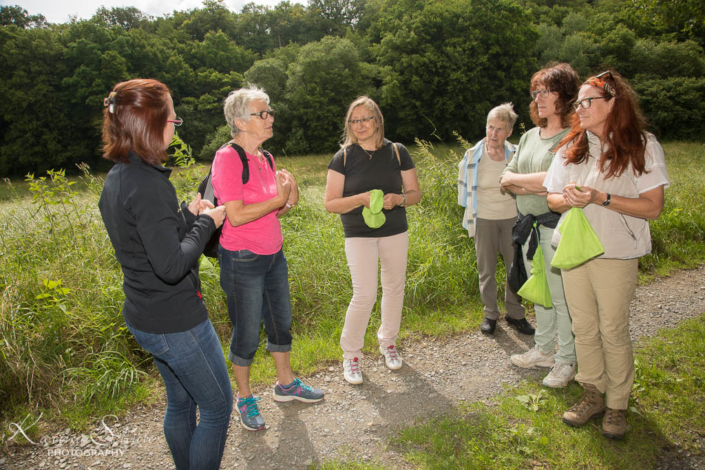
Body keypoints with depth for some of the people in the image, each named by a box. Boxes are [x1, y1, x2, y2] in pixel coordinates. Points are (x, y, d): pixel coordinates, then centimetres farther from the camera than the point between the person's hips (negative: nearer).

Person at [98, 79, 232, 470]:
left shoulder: (116, 178, 5)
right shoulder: (148, 183, -25)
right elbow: (171, 266, -29)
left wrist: (188, 215, 3)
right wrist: (205, 222, -16)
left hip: (144, 317, 10)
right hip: (176, 321, -9)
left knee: (180, 402, 25)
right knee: (217, 407, 10)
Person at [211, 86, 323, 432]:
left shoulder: (265, 159, 8)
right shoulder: (227, 158, -17)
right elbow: (236, 216, -25)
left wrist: (290, 202, -5)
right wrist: (279, 198, -18)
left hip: (273, 254, 8)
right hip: (242, 260, -8)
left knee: (281, 321, 19)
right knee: (247, 332, 6)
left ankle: (286, 384, 39)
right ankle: (245, 398, 28)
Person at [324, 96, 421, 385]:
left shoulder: (397, 152, 2)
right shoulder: (343, 157, -3)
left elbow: (415, 193, 6)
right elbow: (330, 203, -6)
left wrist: (397, 199, -16)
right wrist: (361, 199, -22)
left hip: (395, 233, 3)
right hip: (359, 236, -3)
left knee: (394, 289, 13)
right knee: (365, 295, -9)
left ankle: (388, 343, 35)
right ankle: (351, 353, 12)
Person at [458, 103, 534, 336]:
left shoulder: (515, 155, 0)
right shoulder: (473, 156, -4)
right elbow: (464, 185, 7)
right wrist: (470, 213, 7)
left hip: (511, 218, 1)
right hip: (484, 220, -1)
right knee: (486, 270, 7)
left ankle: (515, 313, 24)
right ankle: (490, 314, 24)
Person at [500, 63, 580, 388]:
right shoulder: (530, 136, 12)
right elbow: (506, 180, 8)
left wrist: (514, 178, -10)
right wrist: (531, 187, -12)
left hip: (557, 226, -7)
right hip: (529, 226, 7)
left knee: (561, 296, 2)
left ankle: (566, 361, 19)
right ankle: (543, 350, 33)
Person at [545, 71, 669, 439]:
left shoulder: (643, 147, -4)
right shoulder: (571, 147, 10)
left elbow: (652, 207, -10)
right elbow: (552, 199, 10)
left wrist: (601, 198, -21)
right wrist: (568, 199, -13)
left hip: (616, 254, -4)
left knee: (613, 331, 3)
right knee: (583, 327, 11)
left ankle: (617, 406, 21)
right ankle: (593, 396, 27)